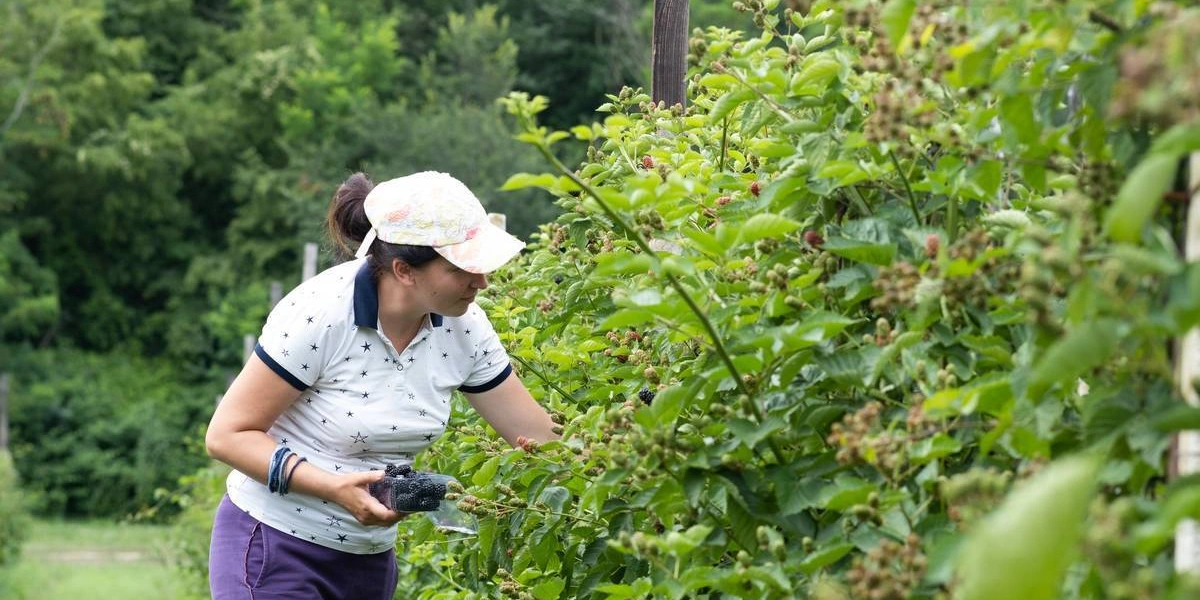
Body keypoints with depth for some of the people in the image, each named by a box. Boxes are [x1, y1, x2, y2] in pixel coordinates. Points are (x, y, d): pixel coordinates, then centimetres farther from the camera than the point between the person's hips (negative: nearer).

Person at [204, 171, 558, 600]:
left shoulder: (464, 327, -6)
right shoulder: (319, 313, -23)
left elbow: (540, 435, 2)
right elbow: (226, 435, -18)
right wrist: (333, 487, -29)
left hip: (371, 559, 6)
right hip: (274, 548, -6)